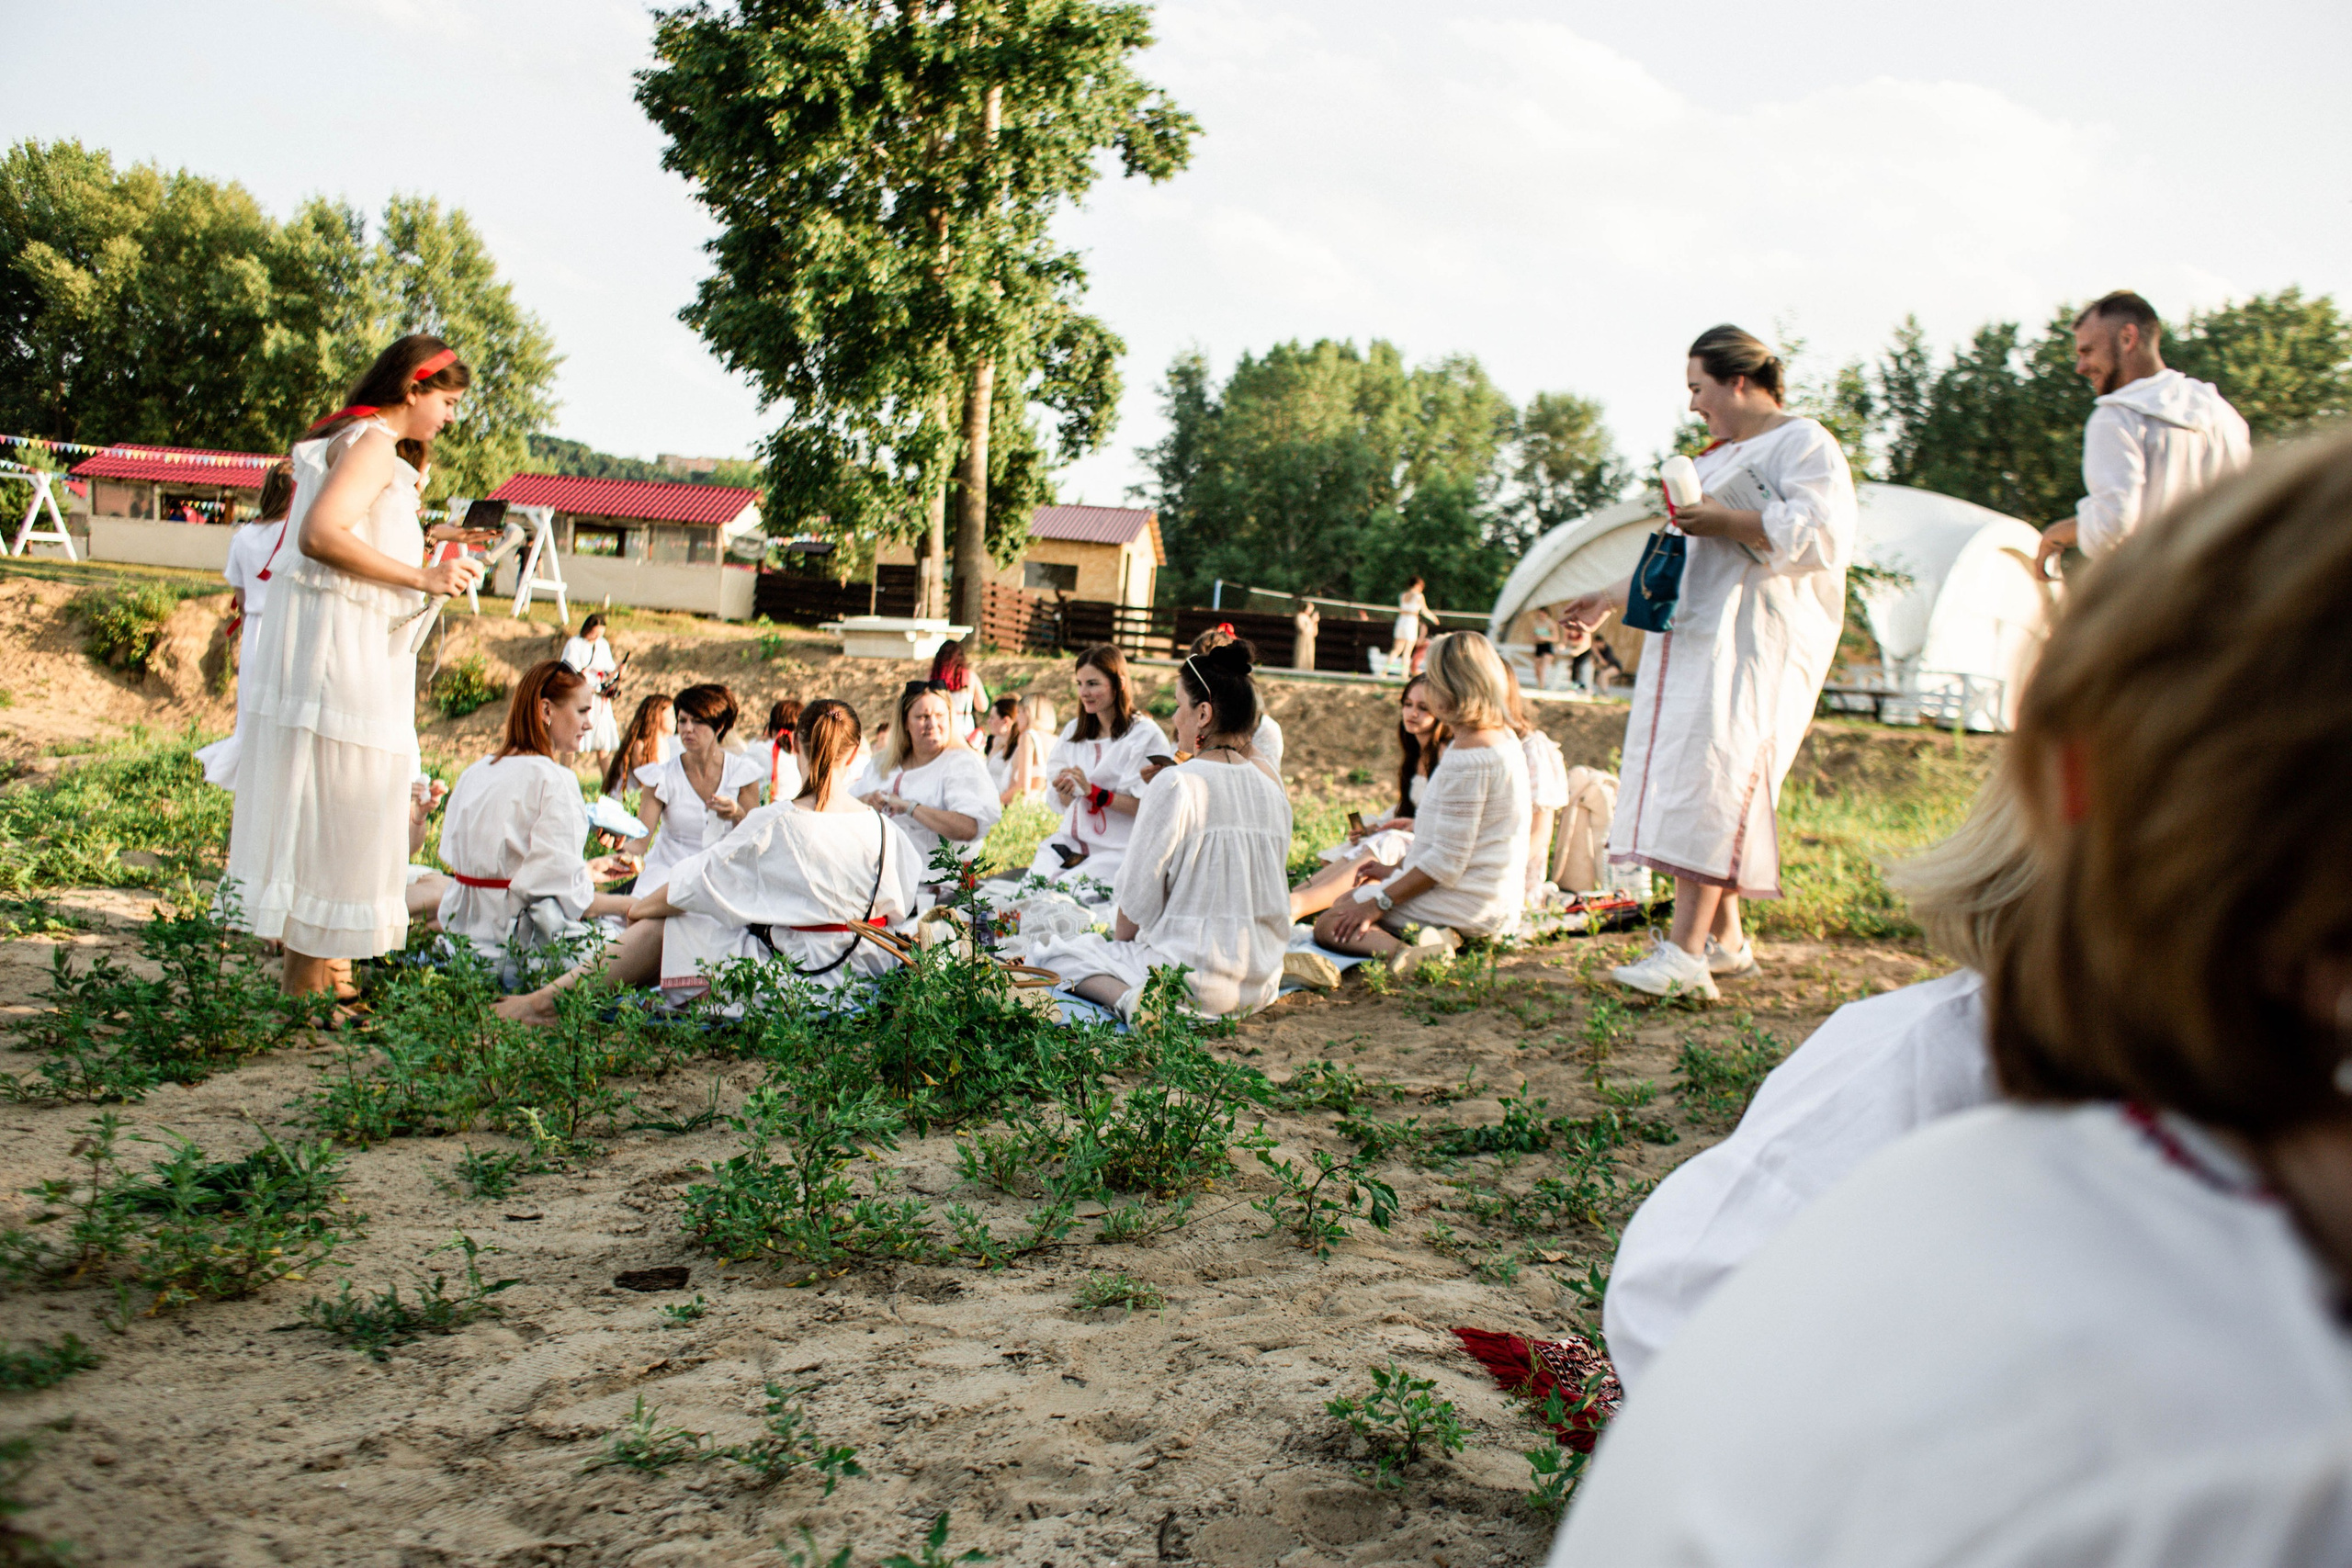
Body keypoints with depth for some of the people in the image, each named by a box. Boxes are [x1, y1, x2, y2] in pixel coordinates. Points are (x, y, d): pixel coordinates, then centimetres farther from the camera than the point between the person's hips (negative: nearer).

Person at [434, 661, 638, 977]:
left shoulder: (474, 773, 10)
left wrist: (584, 871, 18)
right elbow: (567, 896, -18)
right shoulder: (553, 781, -15)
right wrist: (629, 905, -2)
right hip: (523, 940, -8)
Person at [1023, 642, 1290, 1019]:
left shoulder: (1176, 784, -15)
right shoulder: (1271, 788, 6)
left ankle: (1127, 997, -16)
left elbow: (1139, 896, -11)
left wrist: (1119, 940, 10)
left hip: (1192, 979, -8)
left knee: (1048, 952, 8)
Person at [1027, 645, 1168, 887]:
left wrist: (1092, 792, -19)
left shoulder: (1145, 735, -6)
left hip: (1115, 852, -6)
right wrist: (1064, 791, -7)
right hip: (1071, 844, 6)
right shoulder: (1073, 731, 14)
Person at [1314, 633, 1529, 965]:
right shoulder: (1504, 737, 9)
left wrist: (1379, 903, -17)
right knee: (1348, 899, 25)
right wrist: (1398, 870, 21)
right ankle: (1434, 936, 1)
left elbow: (1447, 861, -23)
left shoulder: (1467, 757, -23)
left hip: (1469, 906, -10)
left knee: (1330, 925, -9)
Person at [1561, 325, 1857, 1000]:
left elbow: (1821, 533, -17)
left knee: (1709, 773, -18)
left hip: (1753, 638, -9)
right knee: (1694, 775, 3)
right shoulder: (1722, 455, 25)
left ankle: (1685, 951, -24)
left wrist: (1726, 521, -18)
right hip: (1699, 635, 9)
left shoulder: (1802, 443, -2)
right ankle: (1724, 940, 9)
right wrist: (1612, 596, 28)